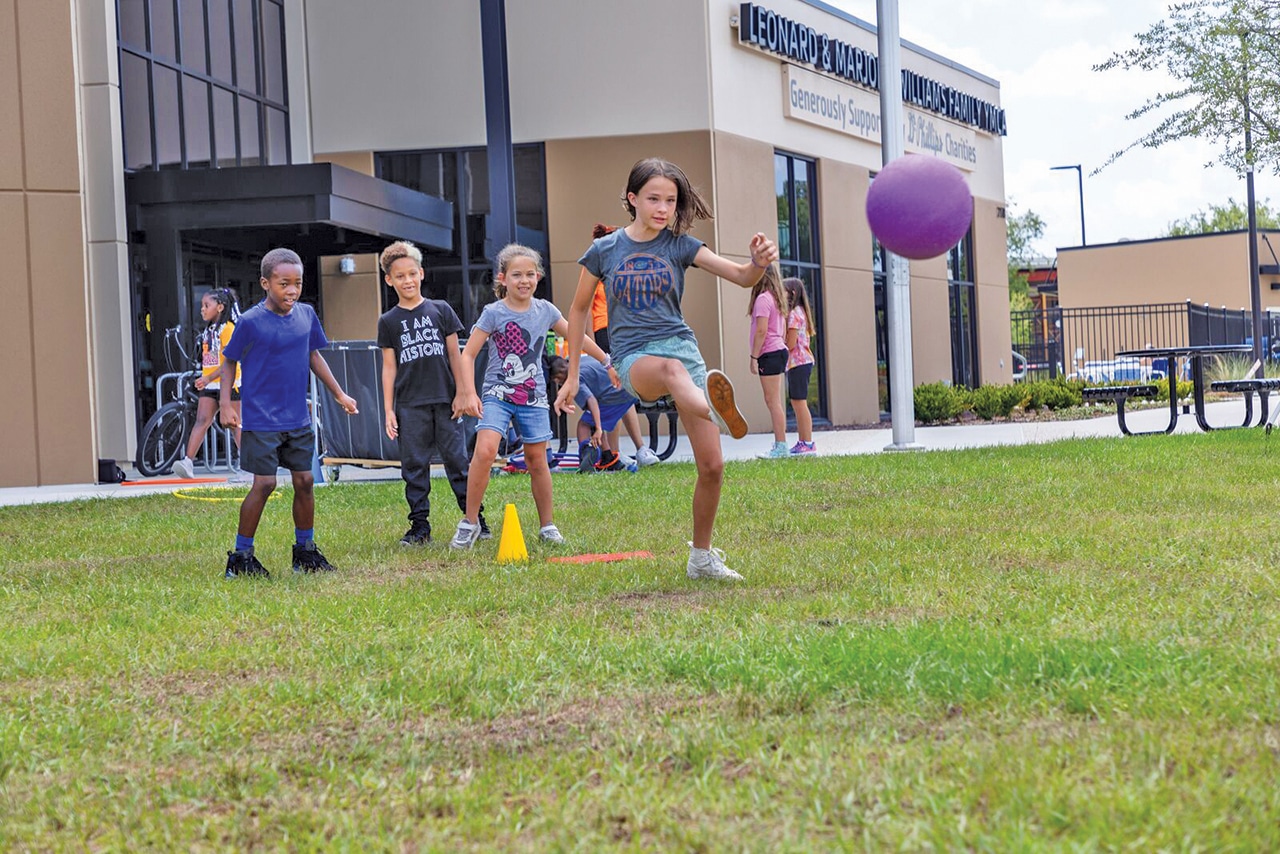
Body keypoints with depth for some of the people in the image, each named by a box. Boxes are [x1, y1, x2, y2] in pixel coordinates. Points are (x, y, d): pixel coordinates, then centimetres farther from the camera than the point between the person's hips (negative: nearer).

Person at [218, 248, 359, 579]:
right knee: (264, 483, -8)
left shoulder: (306, 315, 4)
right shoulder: (250, 322, -11)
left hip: (298, 418, 5)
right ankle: (240, 557, 3)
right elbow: (229, 362, -1)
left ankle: (305, 551, 21)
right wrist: (226, 405, -10)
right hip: (261, 419, -5)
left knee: (305, 481, 8)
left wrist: (339, 394, 20)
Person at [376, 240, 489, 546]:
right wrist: (388, 409, 2)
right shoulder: (389, 322, 6)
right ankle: (420, 526, 9)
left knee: (457, 459, 0)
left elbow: (454, 354, 8)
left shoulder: (441, 310, 6)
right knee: (414, 465, 2)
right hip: (410, 404, 1)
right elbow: (389, 367, 7)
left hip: (444, 400, -1)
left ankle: (475, 518, 8)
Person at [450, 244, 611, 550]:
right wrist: (469, 393, -16)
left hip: (533, 396, 3)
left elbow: (577, 337, 17)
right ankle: (470, 522, -10)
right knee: (484, 451, -20)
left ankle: (547, 525, 19)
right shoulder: (493, 313, -7)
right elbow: (468, 354, -6)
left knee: (537, 460, 7)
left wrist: (607, 361, 24)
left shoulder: (545, 310, 3)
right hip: (497, 394, -3)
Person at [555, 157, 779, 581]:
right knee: (671, 368, -42)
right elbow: (579, 310, 16)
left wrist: (758, 263, -28)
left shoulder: (680, 245, 6)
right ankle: (714, 410, -76)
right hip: (635, 358, -3)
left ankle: (701, 557, 15)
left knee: (712, 466, -5)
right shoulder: (604, 251, 5)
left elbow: (741, 276, -4)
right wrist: (573, 376, 16)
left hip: (683, 347, 3)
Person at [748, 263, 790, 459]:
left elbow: (761, 330, -17)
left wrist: (754, 357, -15)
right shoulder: (777, 299, 16)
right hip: (779, 351, 10)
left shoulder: (762, 299, -12)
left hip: (769, 353, -10)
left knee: (773, 401, -9)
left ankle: (781, 446, -10)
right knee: (775, 402, 12)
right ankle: (780, 446, 13)